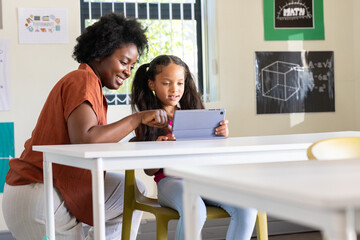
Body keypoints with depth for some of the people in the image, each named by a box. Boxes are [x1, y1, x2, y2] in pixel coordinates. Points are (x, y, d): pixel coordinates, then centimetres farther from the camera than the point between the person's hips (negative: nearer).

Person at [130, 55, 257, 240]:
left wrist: (221, 136, -4)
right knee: (195, 212, -37)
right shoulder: (146, 122, 9)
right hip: (170, 180, -4)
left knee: (247, 207, -23)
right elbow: (149, 171, 4)